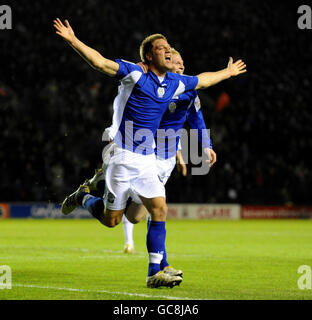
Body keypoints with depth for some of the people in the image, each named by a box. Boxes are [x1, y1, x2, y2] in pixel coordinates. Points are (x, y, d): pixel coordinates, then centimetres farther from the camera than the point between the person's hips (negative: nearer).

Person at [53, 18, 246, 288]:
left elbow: (202, 80, 31)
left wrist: (227, 72, 42)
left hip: (147, 160, 6)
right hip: (123, 157, -6)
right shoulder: (135, 74, -10)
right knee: (111, 219, 1)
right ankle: (83, 197, 33)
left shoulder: (175, 83, 10)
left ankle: (155, 273, -4)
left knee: (160, 209, -7)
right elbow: (100, 62, -19)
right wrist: (73, 40, -31)